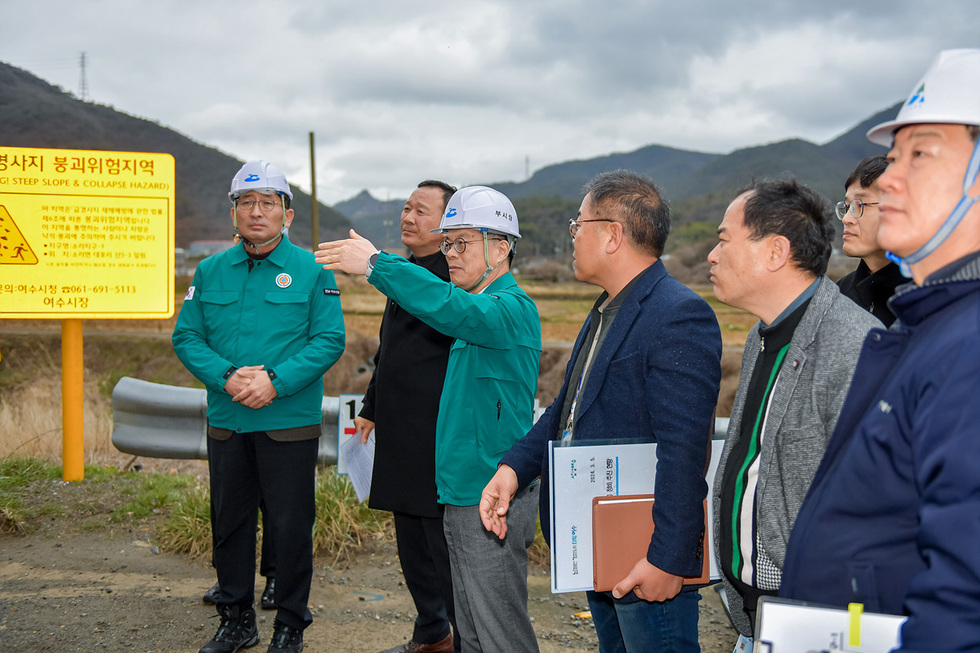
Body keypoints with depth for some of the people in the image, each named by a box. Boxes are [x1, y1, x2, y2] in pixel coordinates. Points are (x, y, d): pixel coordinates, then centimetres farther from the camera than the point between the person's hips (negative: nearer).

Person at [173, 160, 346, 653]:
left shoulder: (312, 271, -3)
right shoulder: (211, 271, 7)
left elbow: (329, 341, -8)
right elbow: (186, 336, 3)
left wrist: (275, 381, -20)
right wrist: (226, 376, -15)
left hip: (290, 423, -3)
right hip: (225, 423, 4)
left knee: (290, 526, 3)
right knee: (229, 522, 13)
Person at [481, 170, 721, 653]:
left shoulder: (680, 317, -20)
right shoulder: (605, 312, 13)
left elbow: (683, 450, -24)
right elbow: (566, 410, 17)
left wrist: (667, 559, -25)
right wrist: (514, 466, 1)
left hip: (647, 563, -10)